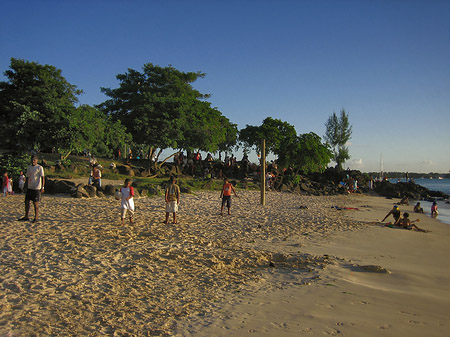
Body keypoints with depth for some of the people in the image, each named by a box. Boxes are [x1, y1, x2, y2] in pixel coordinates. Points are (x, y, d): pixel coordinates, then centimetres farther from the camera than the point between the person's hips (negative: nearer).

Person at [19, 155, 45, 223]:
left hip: (36, 188, -7)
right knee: (26, 201, 8)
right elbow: (27, 177, 20)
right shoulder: (29, 167, 13)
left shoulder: (40, 167, -7)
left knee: (35, 202, -3)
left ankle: (36, 217, 5)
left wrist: (42, 187, -16)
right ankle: (26, 217, 18)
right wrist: (25, 185, 17)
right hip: (29, 187, 7)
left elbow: (43, 177, -10)